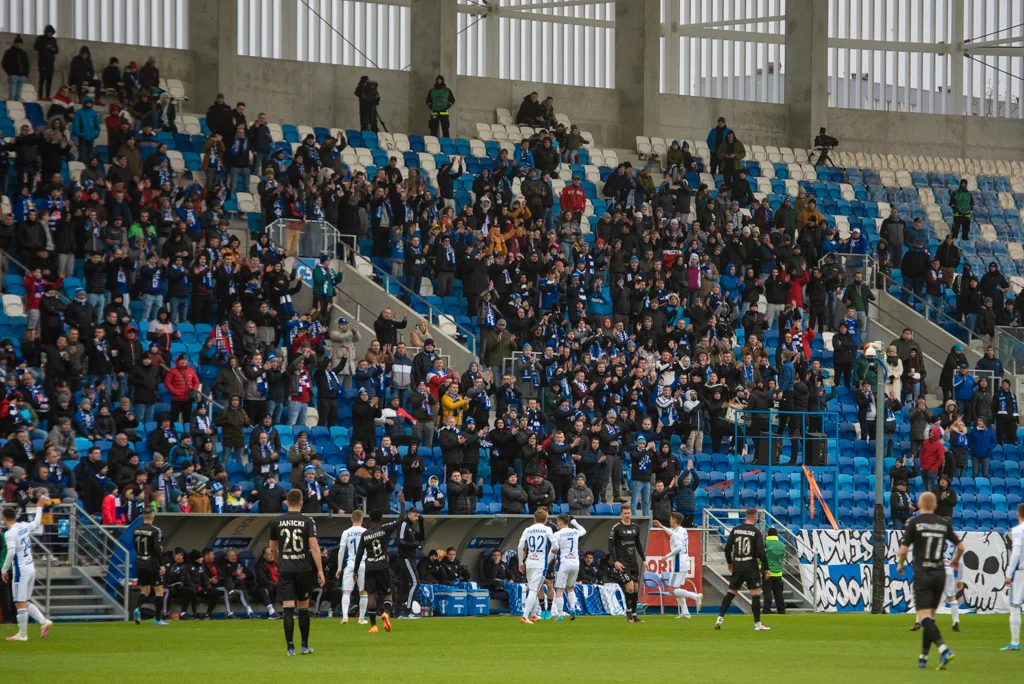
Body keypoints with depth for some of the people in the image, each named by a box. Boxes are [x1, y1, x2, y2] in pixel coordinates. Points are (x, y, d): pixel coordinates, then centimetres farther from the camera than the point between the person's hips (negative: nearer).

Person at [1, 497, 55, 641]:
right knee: (25, 602, 18)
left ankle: (22, 634, 0)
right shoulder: (25, 526, 7)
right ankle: (44, 621, 9)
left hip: (20, 570, -8)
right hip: (31, 568, 8)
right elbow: (37, 523, 28)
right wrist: (39, 508, 42)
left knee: (20, 603, -3)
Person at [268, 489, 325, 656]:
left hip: (285, 570, 1)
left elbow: (272, 549, 12)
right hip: (303, 570, -1)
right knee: (304, 608, 11)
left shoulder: (277, 521, 4)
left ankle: (290, 647, -9)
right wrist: (320, 570, -7)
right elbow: (314, 546, -10)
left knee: (288, 609, -3)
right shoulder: (307, 521, -3)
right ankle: (305, 646, 16)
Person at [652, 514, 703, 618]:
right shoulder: (683, 531, 13)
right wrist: (662, 527, 41)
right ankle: (684, 612, 13)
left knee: (673, 590, -8)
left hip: (679, 565, -10)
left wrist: (667, 556, -18)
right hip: (685, 563, 10)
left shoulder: (677, 533, -16)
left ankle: (696, 596, -21)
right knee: (677, 589, 18)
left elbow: (679, 547, -29)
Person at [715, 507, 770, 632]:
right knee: (756, 594, 0)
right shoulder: (756, 532, -7)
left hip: (737, 566, 4)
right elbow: (761, 551, -13)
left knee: (731, 593, 13)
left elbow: (727, 548, 6)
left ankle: (720, 618, 5)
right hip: (751, 566, -4)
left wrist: (730, 563, 21)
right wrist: (766, 569, -6)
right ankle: (757, 624, -1)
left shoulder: (735, 530, 5)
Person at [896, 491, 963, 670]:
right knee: (930, 615, 14)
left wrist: (901, 565, 15)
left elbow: (903, 550, -6)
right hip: (940, 573, 5)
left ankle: (943, 649, -30)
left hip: (922, 575, -5)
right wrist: (956, 560, 34)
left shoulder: (915, 522, -5)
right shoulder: (944, 524, 6)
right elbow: (960, 546, 12)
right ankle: (923, 657, 16)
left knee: (924, 616, -10)